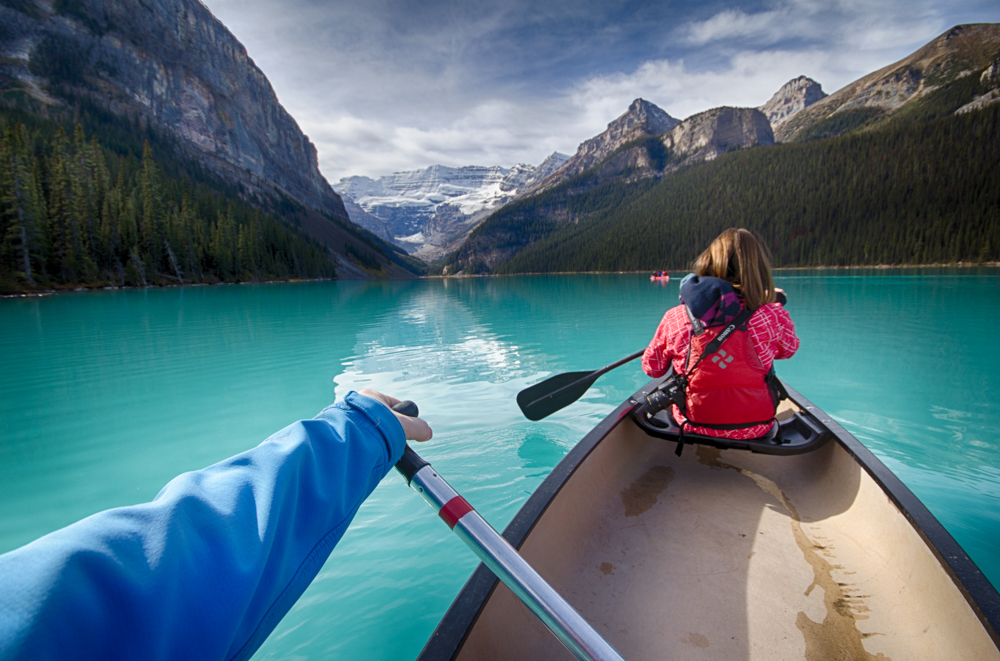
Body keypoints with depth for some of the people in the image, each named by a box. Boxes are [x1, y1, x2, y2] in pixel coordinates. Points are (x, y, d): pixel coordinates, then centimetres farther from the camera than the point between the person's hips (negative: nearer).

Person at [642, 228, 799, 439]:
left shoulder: (674, 318, -15)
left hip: (693, 427, 0)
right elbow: (789, 348, 9)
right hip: (756, 430, 0)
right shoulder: (772, 317, -15)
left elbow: (652, 367, -1)